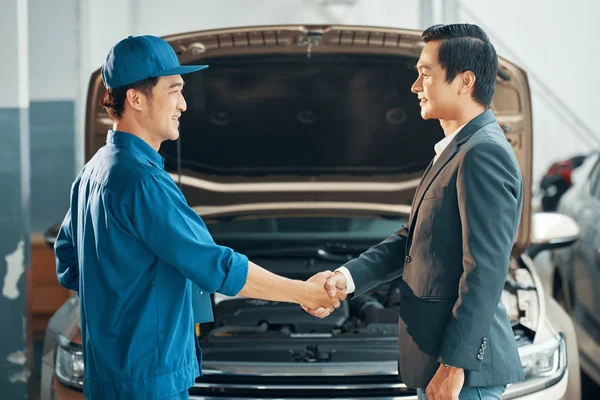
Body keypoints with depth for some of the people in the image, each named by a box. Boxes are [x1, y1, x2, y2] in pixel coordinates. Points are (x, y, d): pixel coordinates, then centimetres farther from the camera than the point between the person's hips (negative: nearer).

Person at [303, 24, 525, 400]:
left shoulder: (485, 153, -18)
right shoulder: (456, 150, 14)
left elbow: (485, 271, -23)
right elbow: (410, 241, 14)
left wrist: (454, 365, -22)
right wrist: (347, 277, 0)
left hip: (461, 356, -10)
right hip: (435, 353, 10)